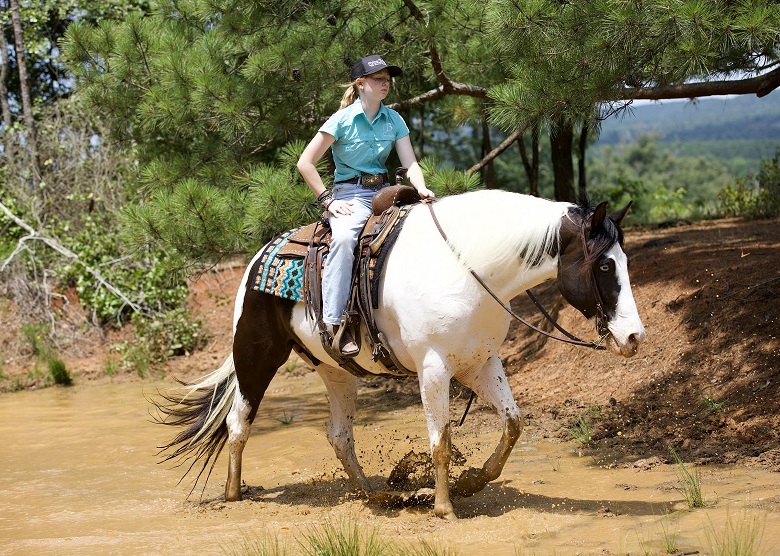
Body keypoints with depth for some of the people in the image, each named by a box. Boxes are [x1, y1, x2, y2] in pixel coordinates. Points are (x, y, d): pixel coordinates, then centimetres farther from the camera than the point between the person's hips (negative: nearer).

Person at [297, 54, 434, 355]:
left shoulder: (394, 120, 9)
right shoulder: (342, 120, -5)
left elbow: (410, 163, 4)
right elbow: (305, 163, -5)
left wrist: (421, 189, -17)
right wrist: (327, 200, -10)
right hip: (350, 196, -5)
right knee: (343, 237, -37)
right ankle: (335, 325, -38)